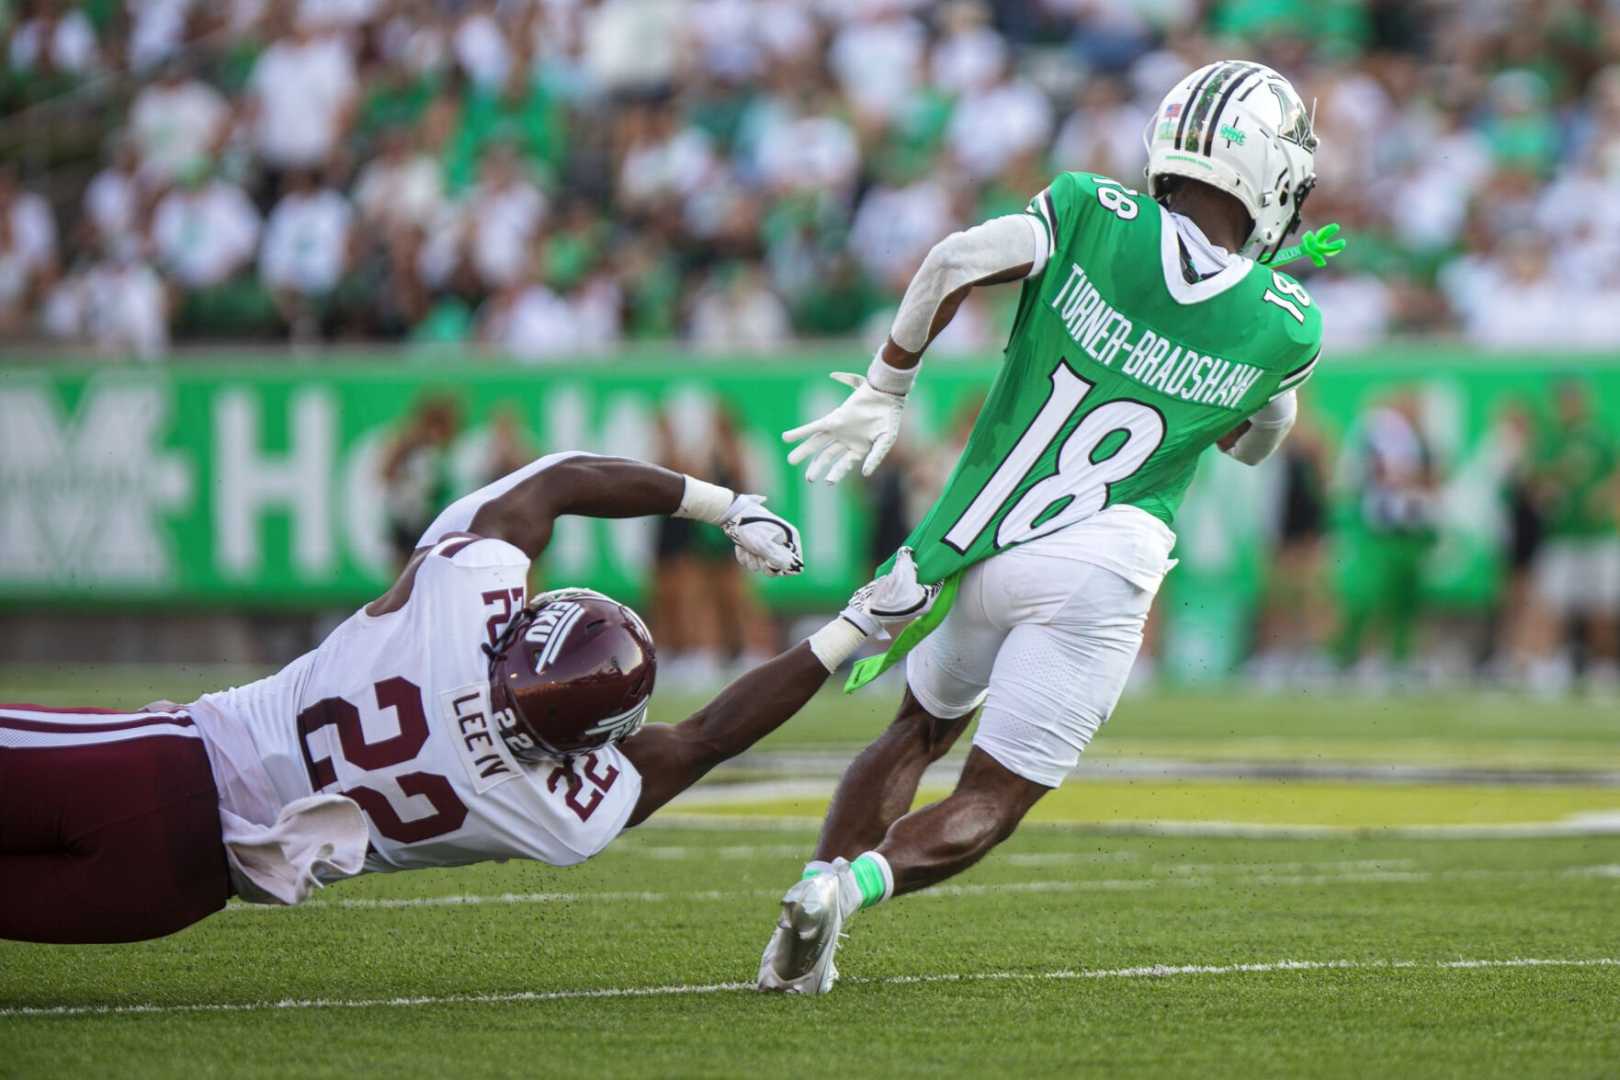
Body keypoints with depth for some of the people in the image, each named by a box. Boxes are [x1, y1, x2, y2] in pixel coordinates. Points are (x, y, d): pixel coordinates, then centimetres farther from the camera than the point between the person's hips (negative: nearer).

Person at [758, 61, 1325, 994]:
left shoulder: (1093, 217, -1)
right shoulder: (1284, 328, 1)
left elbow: (955, 263, -13)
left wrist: (883, 397, -2)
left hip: (974, 552, 3)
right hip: (1096, 569, -3)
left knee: (923, 728, 27)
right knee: (993, 801, 1)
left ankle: (824, 875, 7)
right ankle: (853, 882, -27)